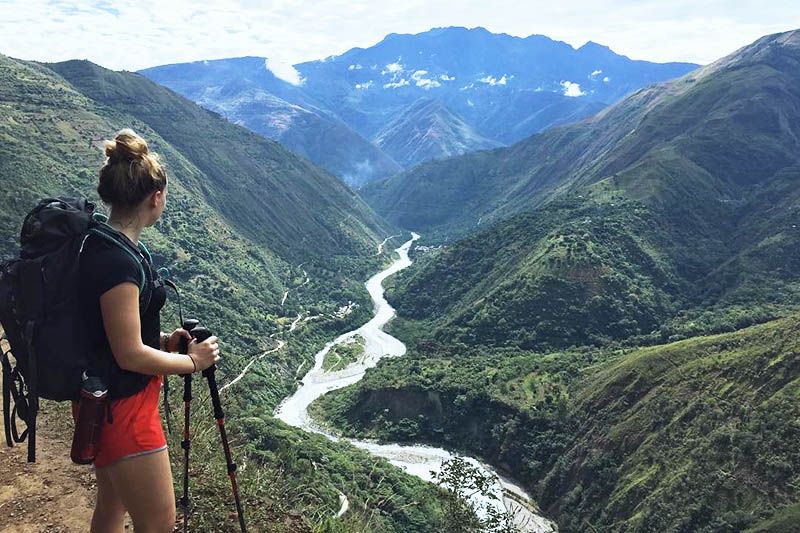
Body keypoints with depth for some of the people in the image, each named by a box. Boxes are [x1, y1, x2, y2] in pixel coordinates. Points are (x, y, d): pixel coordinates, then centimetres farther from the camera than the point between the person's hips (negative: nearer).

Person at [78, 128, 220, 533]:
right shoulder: (117, 263, -26)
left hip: (103, 398, 10)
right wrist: (192, 361, -9)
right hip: (121, 405, -10)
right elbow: (131, 355, -22)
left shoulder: (98, 246, 3)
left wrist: (162, 339, 5)